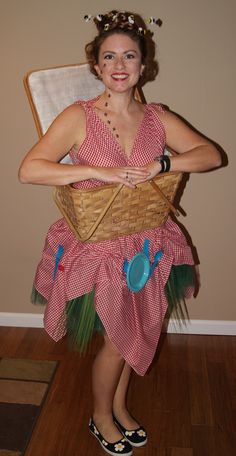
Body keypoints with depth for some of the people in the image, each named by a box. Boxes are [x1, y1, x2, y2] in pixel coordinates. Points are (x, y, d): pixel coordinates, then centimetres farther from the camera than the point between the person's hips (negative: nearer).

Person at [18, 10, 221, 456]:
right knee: (119, 339, 8)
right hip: (99, 247, -4)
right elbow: (28, 170, -21)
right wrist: (98, 172, -28)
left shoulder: (157, 118, 0)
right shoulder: (78, 117, -12)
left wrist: (159, 165, -20)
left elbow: (211, 154, -5)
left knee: (139, 333, 17)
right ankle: (100, 416, 38)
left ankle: (119, 406, 45)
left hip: (147, 245, 4)